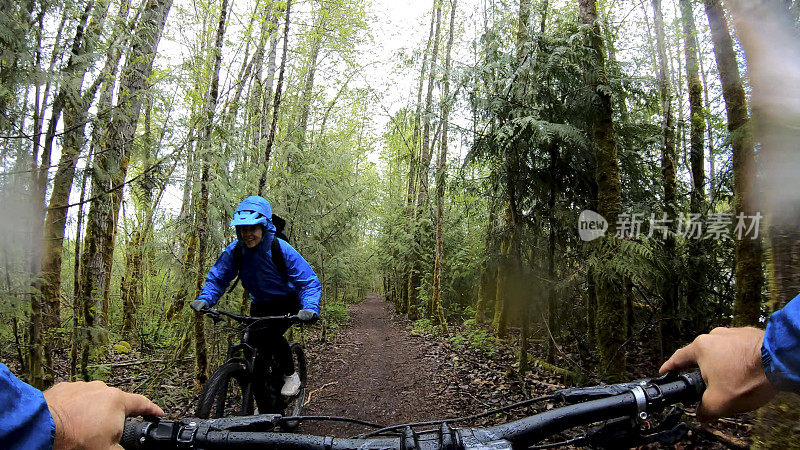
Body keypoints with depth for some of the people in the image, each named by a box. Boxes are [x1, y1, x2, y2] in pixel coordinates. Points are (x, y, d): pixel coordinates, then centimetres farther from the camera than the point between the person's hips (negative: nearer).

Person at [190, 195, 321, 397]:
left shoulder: (281, 249, -27)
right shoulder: (234, 251, -16)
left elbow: (309, 281, -27)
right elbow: (217, 278, -6)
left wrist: (310, 308, -45)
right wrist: (204, 299, -27)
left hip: (287, 303, -4)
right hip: (260, 305, 4)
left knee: (272, 335, -28)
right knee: (256, 342, -7)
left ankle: (291, 375, -1)